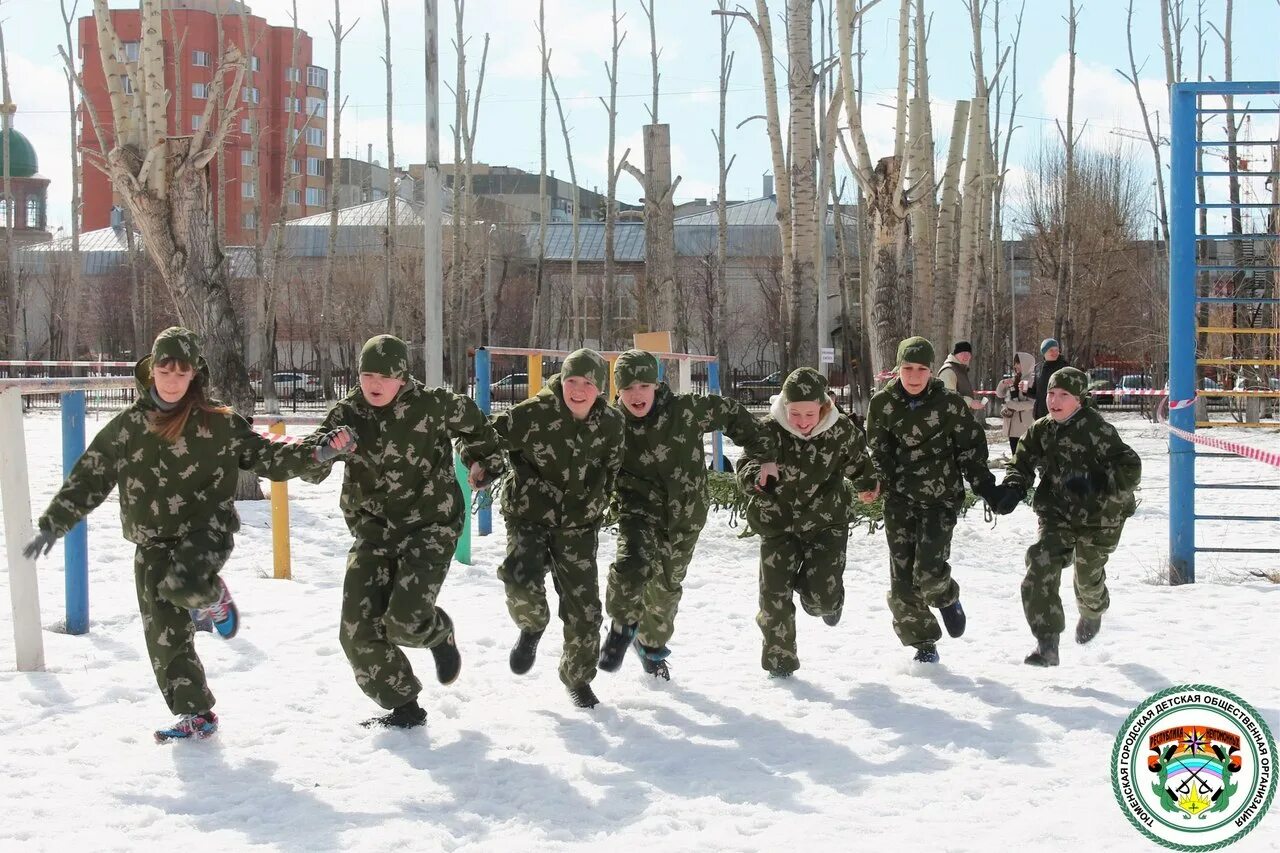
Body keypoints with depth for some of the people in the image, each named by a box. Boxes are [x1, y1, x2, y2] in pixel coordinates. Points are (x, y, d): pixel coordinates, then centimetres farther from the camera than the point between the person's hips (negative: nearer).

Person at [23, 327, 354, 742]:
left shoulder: (218, 424, -5)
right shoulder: (127, 427, 3)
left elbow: (267, 457, 0)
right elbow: (88, 478, 8)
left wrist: (315, 451, -15)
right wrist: (53, 524, 6)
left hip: (206, 529, -4)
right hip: (152, 544, 4)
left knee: (179, 583, -35)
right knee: (165, 636, 2)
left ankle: (215, 599, 2)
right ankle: (196, 715, 18)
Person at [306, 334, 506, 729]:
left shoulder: (432, 404, -14)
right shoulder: (347, 413, -6)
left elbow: (471, 420, 8)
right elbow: (314, 470, -12)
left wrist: (482, 460, 16)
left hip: (430, 526, -4)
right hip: (373, 531, 4)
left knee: (404, 621, -19)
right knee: (358, 630, -3)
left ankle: (440, 632, 19)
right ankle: (403, 707, 15)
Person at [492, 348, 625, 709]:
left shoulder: (611, 423, -6)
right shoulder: (533, 413, -18)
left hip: (578, 521, 3)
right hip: (529, 514, -2)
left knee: (584, 605, 1)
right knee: (521, 578, -27)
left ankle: (578, 677, 26)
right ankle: (532, 627, 9)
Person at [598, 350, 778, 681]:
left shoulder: (685, 410, -16)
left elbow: (732, 414, -3)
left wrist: (765, 455, -3)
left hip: (684, 516, 2)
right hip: (640, 511, -1)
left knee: (667, 585, 14)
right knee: (632, 564, -29)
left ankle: (652, 646, 40)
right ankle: (623, 625, -2)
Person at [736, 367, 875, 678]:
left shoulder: (842, 430, -15)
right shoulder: (769, 430, -20)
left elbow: (856, 460, 8)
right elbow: (745, 472, -25)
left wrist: (868, 483, 3)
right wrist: (758, 474, -43)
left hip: (826, 523, 0)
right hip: (778, 524, 0)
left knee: (821, 598, -7)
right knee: (774, 593, -2)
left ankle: (828, 600, 31)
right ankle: (780, 657, 19)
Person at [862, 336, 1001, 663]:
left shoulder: (949, 403, -9)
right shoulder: (882, 403, -4)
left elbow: (970, 448, 1)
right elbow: (878, 451, 5)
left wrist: (986, 487, -1)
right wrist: (876, 483, -6)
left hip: (941, 498, -2)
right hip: (899, 498, 2)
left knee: (928, 573, -15)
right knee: (902, 576, 0)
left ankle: (947, 598, 22)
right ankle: (923, 642, 18)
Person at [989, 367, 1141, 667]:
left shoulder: (1096, 429, -19)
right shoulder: (1040, 431, -1)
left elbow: (1130, 469, -21)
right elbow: (1022, 465, 7)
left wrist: (1097, 483, -37)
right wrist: (1011, 489, -15)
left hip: (1098, 518, -4)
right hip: (1057, 515, 4)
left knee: (1088, 575, 13)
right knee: (1040, 566, -18)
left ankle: (1093, 611, 53)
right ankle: (1047, 644, -15)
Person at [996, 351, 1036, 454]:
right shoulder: (1014, 379, 12)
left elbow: (1032, 403, -18)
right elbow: (999, 394, 18)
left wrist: (1011, 404, -16)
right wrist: (1003, 383, -1)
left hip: (1025, 425, -7)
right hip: (1012, 424, 7)